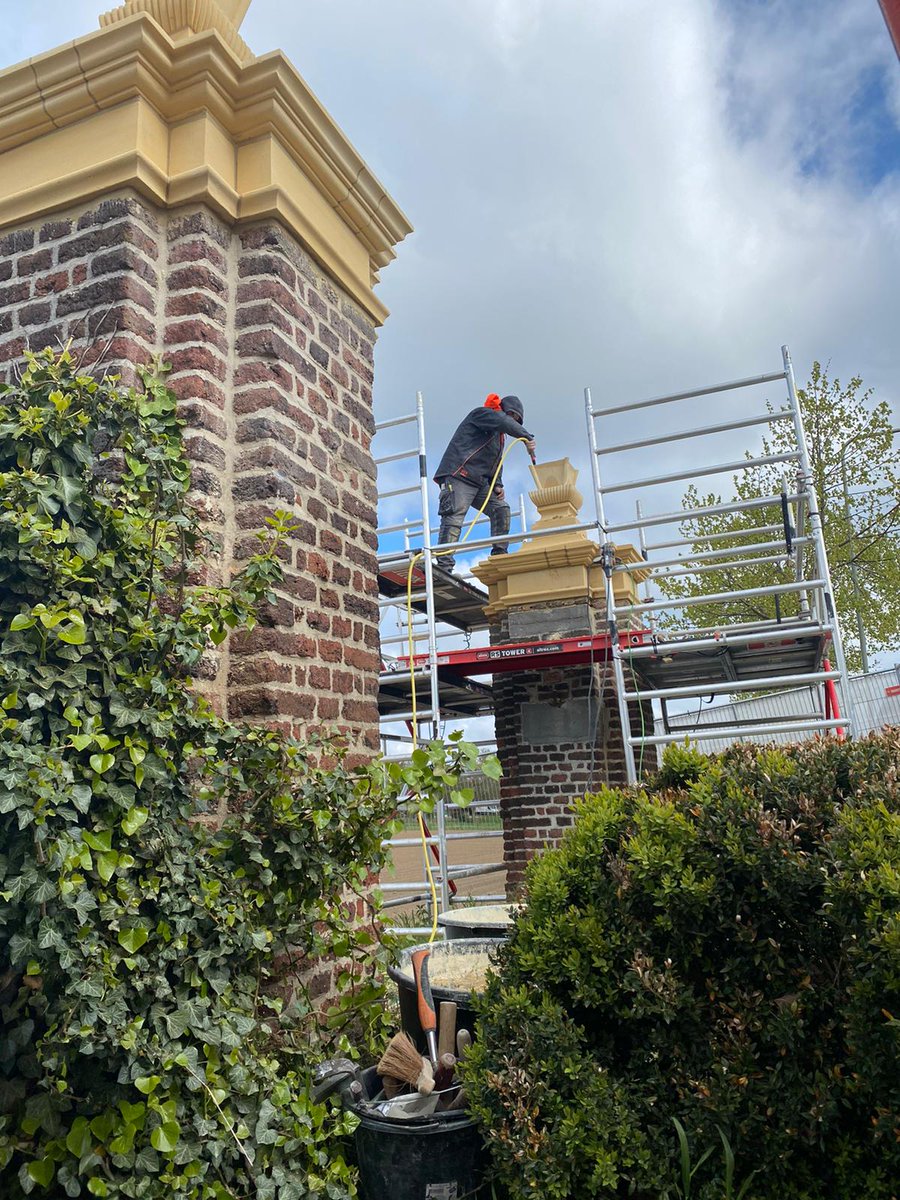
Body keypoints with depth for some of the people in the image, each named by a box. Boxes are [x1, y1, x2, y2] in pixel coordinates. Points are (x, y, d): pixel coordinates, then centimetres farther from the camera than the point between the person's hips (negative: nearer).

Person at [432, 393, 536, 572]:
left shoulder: (499, 436, 28)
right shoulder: (480, 414, 2)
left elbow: (496, 463, 25)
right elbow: (503, 422, -18)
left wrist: (497, 485, 8)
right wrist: (527, 437, -21)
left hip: (479, 482, 9)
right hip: (458, 477, -9)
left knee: (501, 509, 2)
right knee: (454, 519, -19)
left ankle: (499, 556, 3)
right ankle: (443, 566, -26)